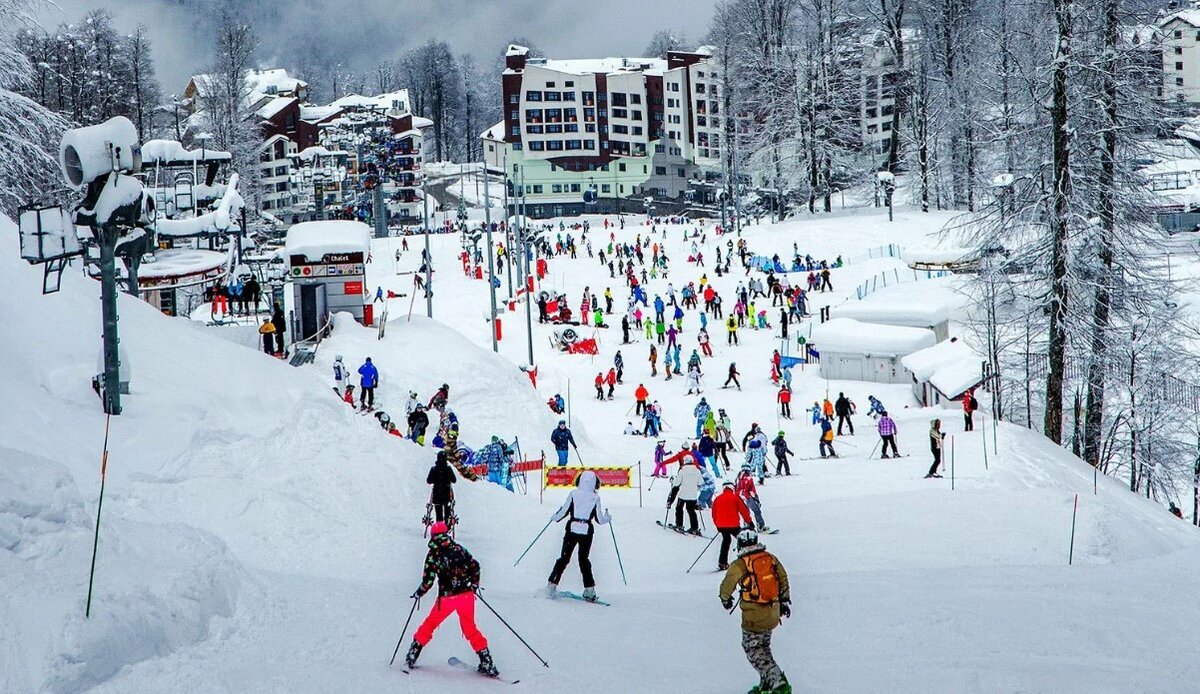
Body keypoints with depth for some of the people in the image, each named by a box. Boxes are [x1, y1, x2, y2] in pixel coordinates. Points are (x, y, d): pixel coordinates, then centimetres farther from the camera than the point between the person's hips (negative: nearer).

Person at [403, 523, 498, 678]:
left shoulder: (433, 554, -7)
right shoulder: (459, 548, 2)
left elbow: (428, 580, -8)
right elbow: (475, 566, 5)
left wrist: (419, 593, 10)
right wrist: (474, 584, 22)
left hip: (447, 597, -2)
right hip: (466, 595, 2)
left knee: (430, 624, 18)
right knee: (470, 628, 15)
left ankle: (412, 655, 22)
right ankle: (486, 662, 7)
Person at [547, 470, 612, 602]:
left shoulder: (573, 494, -3)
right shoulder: (595, 498, -2)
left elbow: (564, 511, -2)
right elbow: (600, 519, 0)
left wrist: (554, 517, 17)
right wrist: (608, 517, 21)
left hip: (572, 529, 0)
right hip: (587, 532, 0)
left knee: (564, 557, 8)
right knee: (584, 559, 12)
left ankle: (552, 585, 4)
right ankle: (589, 589, 5)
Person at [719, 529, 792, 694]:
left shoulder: (739, 566, -13)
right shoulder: (771, 558, 1)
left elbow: (726, 586, 0)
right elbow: (783, 578, 11)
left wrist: (725, 599, 22)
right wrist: (784, 601, 22)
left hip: (754, 617, -6)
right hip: (773, 615, 6)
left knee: (753, 649, 4)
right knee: (763, 646, 21)